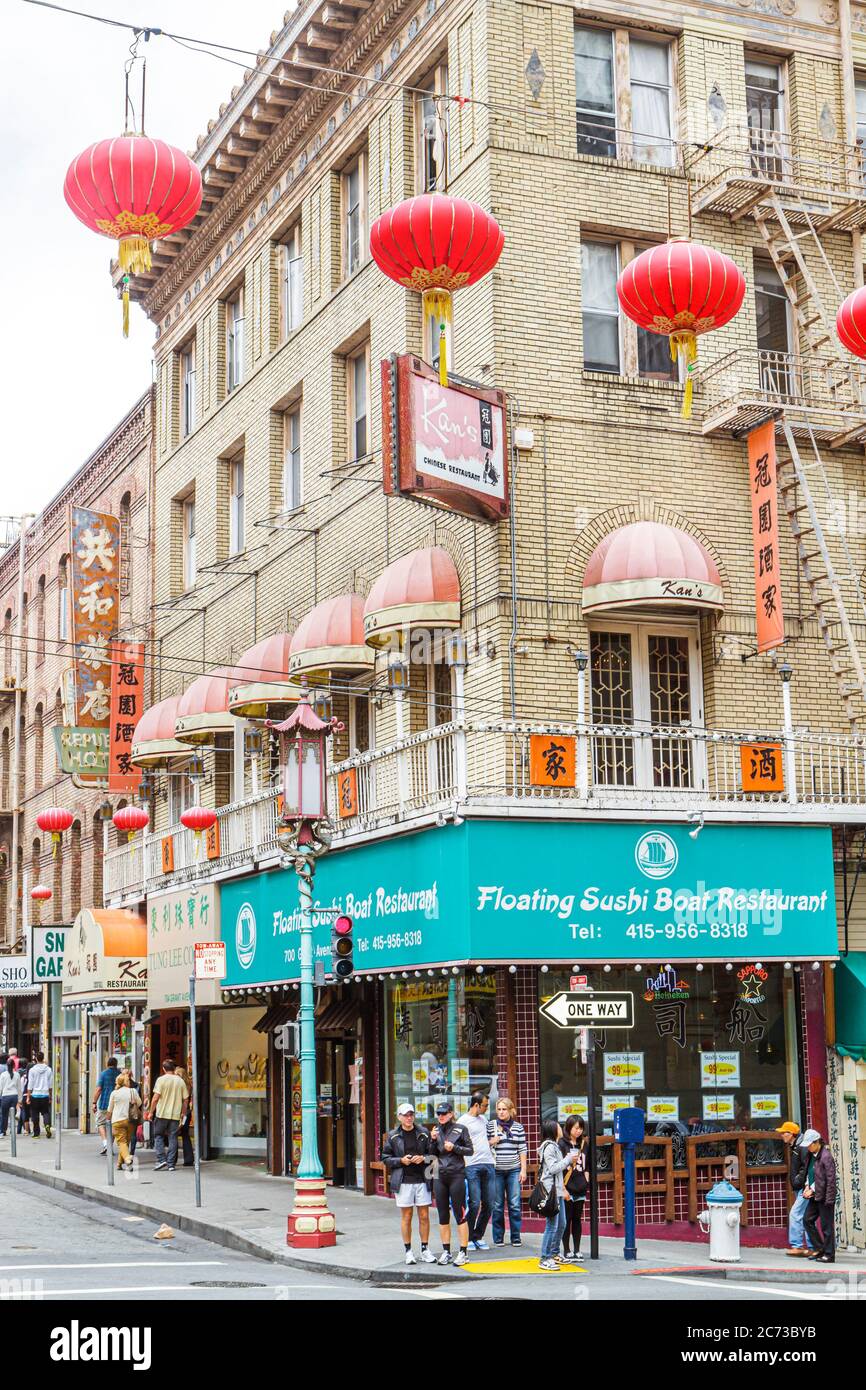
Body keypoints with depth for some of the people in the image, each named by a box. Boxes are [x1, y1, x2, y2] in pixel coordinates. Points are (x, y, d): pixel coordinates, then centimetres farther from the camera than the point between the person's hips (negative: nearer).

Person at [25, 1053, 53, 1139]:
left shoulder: (32, 1070, -5)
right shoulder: (48, 1070, 2)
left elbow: (30, 1085, -5)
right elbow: (50, 1085, 8)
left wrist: (28, 1096, -1)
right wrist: (50, 1096, 16)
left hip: (35, 1095, -1)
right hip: (45, 1095, 1)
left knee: (35, 1115, 7)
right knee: (46, 1112, 8)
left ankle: (36, 1133, 9)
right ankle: (47, 1125, -20)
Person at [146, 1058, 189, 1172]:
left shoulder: (161, 1080, -7)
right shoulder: (180, 1081, 5)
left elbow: (155, 1098, -11)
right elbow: (185, 1099, 7)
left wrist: (151, 1112, -2)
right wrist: (183, 1113, 18)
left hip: (162, 1114, -3)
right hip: (175, 1115, 3)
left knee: (158, 1136, 10)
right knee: (173, 1138, 6)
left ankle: (161, 1159, -2)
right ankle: (171, 1164, 5)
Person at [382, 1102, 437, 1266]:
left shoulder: (423, 1133, 3)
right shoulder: (393, 1136, 2)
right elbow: (385, 1158, 5)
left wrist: (423, 1159, -10)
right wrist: (401, 1161, -10)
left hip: (421, 1179, 1)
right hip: (403, 1181, -1)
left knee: (424, 1216, 5)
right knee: (406, 1216, 4)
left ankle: (425, 1250, 15)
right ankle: (408, 1251, 12)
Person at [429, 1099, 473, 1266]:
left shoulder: (460, 1129, -2)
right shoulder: (435, 1130, 11)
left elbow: (470, 1150, -1)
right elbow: (432, 1154, 12)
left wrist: (454, 1148, -14)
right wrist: (433, 1140, -4)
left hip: (457, 1175, -5)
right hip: (439, 1177, 5)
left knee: (460, 1215, -4)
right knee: (443, 1216, 8)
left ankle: (463, 1252, -1)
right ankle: (446, 1251, 15)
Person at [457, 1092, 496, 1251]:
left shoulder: (483, 1119, 18)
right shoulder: (463, 1121, -5)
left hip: (488, 1164, 7)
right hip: (472, 1166, -7)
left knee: (488, 1204, 5)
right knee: (474, 1204, -10)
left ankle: (478, 1236, 18)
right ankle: (468, 1238, 4)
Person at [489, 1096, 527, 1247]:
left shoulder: (518, 1127, 8)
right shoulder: (490, 1126, 4)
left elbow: (522, 1150, 8)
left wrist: (523, 1169, 3)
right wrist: (491, 1142, -11)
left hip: (514, 1170, 1)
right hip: (496, 1171, -1)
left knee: (515, 1205, -2)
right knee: (497, 1206, 1)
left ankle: (516, 1237, 6)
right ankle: (498, 1238, 10)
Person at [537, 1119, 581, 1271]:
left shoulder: (554, 1146, 20)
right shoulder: (549, 1147, -12)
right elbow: (553, 1168, -19)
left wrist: (569, 1161, 9)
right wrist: (568, 1159, -13)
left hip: (558, 1190, 10)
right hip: (550, 1190, -10)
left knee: (561, 1224, 15)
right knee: (552, 1225, -10)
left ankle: (554, 1254, 25)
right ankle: (545, 1259, -8)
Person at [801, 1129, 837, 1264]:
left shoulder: (826, 1157, -16)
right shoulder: (811, 1155, 10)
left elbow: (830, 1179, -18)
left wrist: (812, 1190, -18)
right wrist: (807, 1186, 4)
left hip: (824, 1196, -9)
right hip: (815, 1196, 9)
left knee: (826, 1225, -1)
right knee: (807, 1220, 10)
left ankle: (829, 1255, 7)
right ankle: (819, 1248, 20)